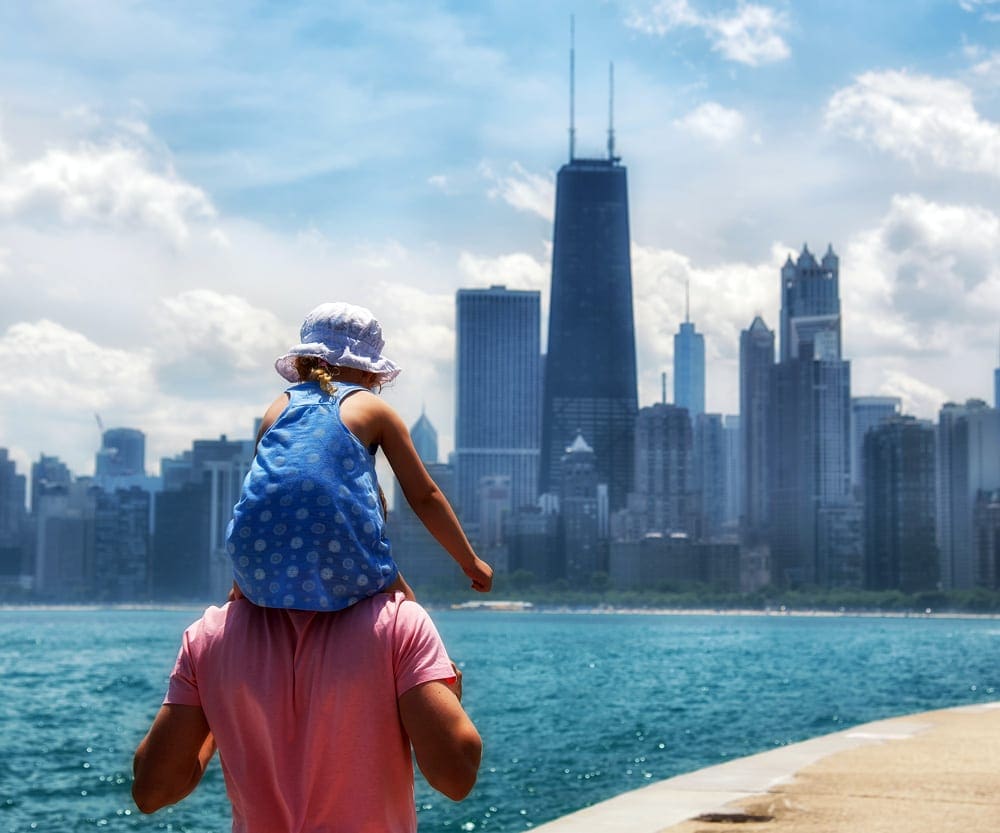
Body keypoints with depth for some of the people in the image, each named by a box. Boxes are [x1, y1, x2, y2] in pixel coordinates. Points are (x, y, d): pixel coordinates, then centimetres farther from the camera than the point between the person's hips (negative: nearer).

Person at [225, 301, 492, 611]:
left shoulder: (279, 406, 23)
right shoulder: (374, 409, 16)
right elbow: (424, 496, 18)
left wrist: (240, 587, 39)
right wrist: (470, 561, 30)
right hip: (339, 559, -3)